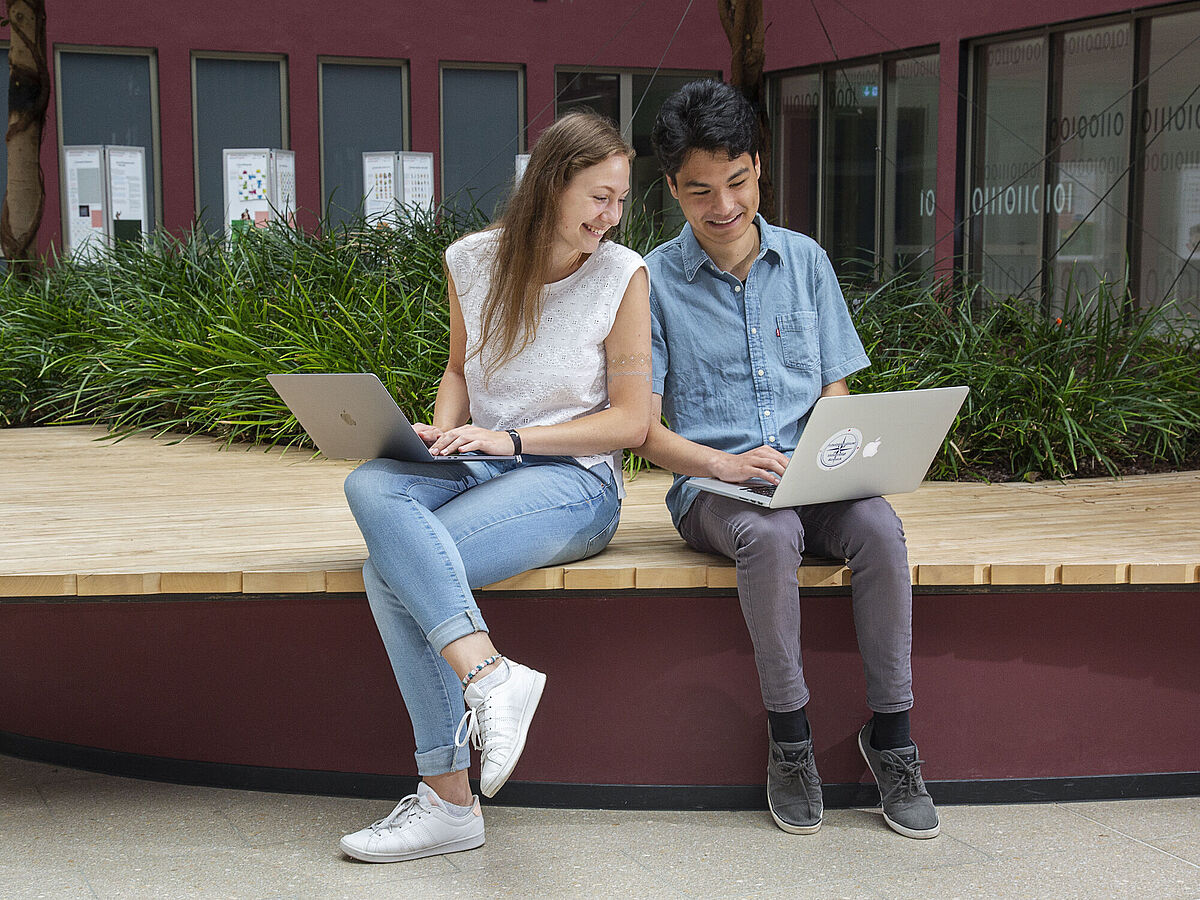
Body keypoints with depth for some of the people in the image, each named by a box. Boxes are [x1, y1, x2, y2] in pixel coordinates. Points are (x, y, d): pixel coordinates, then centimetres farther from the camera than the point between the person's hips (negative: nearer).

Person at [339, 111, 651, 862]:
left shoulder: (623, 275, -5)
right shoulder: (473, 260, 7)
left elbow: (631, 421, -5)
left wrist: (512, 439, -14)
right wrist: (442, 435, 0)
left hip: (573, 482, -5)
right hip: (479, 466, 5)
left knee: (393, 570, -28)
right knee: (371, 486, -32)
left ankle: (450, 799, -24)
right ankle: (490, 675, -40)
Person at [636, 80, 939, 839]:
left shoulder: (805, 260, 12)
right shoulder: (655, 281, 2)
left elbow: (835, 392, 14)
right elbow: (647, 431, -2)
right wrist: (725, 464, -20)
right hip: (710, 483, -3)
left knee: (879, 528, -29)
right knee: (771, 535, -36)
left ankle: (891, 732, -16)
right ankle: (789, 737, -19)